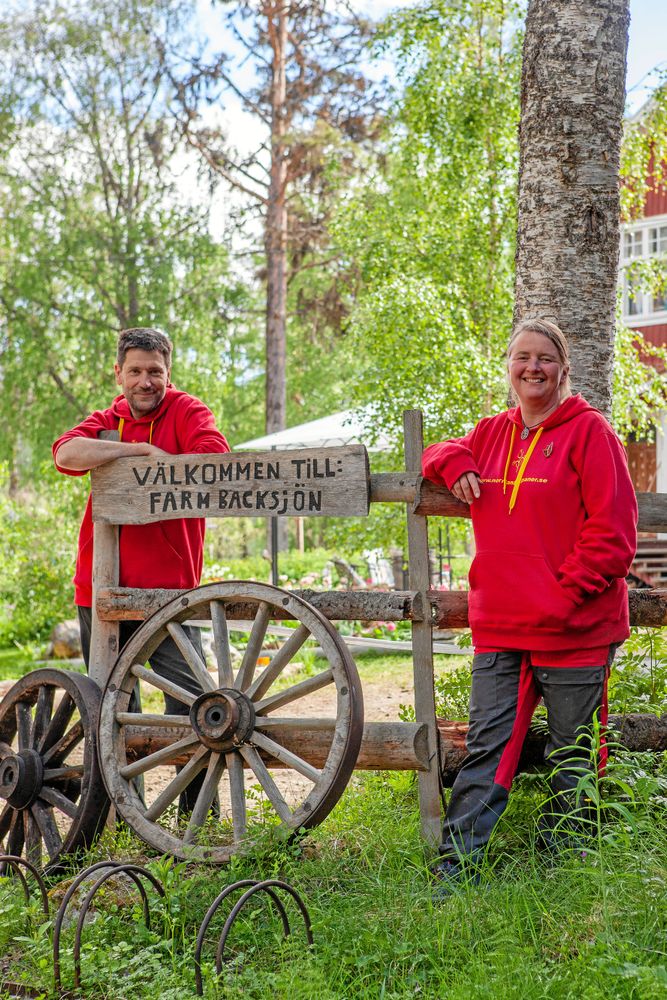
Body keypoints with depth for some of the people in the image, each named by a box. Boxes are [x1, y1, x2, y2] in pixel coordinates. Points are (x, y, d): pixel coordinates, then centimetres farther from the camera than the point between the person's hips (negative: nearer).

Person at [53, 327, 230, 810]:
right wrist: (144, 450, -17)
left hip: (168, 587, -4)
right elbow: (67, 453, -11)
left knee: (189, 699, -10)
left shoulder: (187, 412, 2)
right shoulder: (105, 421, 12)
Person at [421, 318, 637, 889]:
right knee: (487, 748, 2)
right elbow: (441, 455, 31)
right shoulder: (493, 433, 14)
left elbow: (613, 531, -8)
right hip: (499, 627, 4)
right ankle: (455, 867, 4)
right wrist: (455, 464, 7)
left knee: (572, 758, 7)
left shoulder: (588, 431, -3)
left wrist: (569, 591, -13)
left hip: (574, 627, -4)